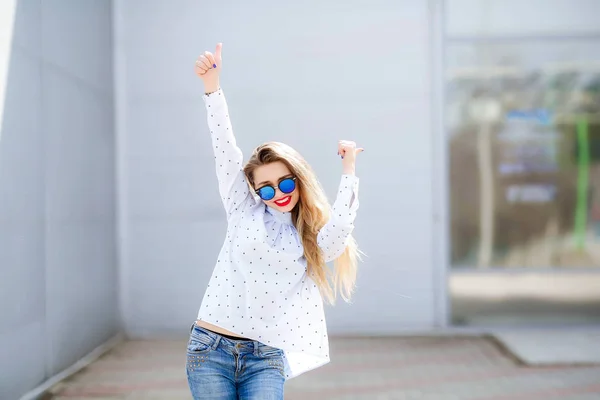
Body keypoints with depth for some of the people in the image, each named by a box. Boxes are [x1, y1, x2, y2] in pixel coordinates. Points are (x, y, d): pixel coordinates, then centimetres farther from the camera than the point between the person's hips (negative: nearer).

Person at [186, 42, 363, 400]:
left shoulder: (316, 240, 10)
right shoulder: (244, 210, 8)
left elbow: (339, 228, -13)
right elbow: (224, 147, -1)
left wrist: (348, 171, -7)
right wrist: (212, 87, -10)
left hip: (266, 358, 0)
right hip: (210, 348, 0)